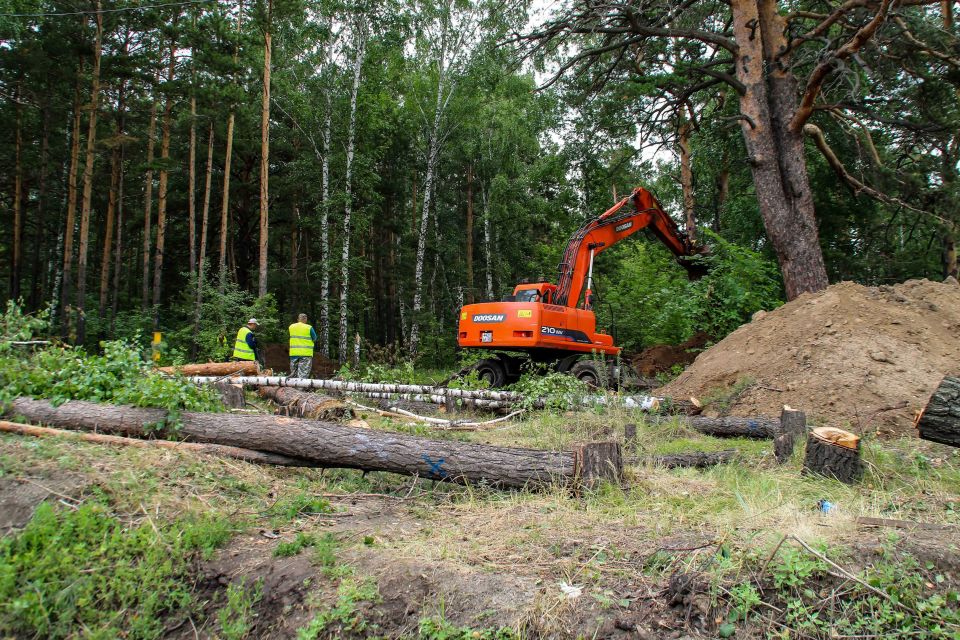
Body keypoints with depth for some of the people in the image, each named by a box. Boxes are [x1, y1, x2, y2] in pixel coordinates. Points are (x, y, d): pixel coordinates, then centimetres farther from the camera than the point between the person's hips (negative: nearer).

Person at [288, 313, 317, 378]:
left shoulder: (291, 327, 7)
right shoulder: (309, 328, -6)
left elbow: (292, 337, 15)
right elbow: (314, 339, 3)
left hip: (294, 353, 4)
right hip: (306, 353, -4)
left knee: (293, 374, 13)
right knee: (303, 374, -5)